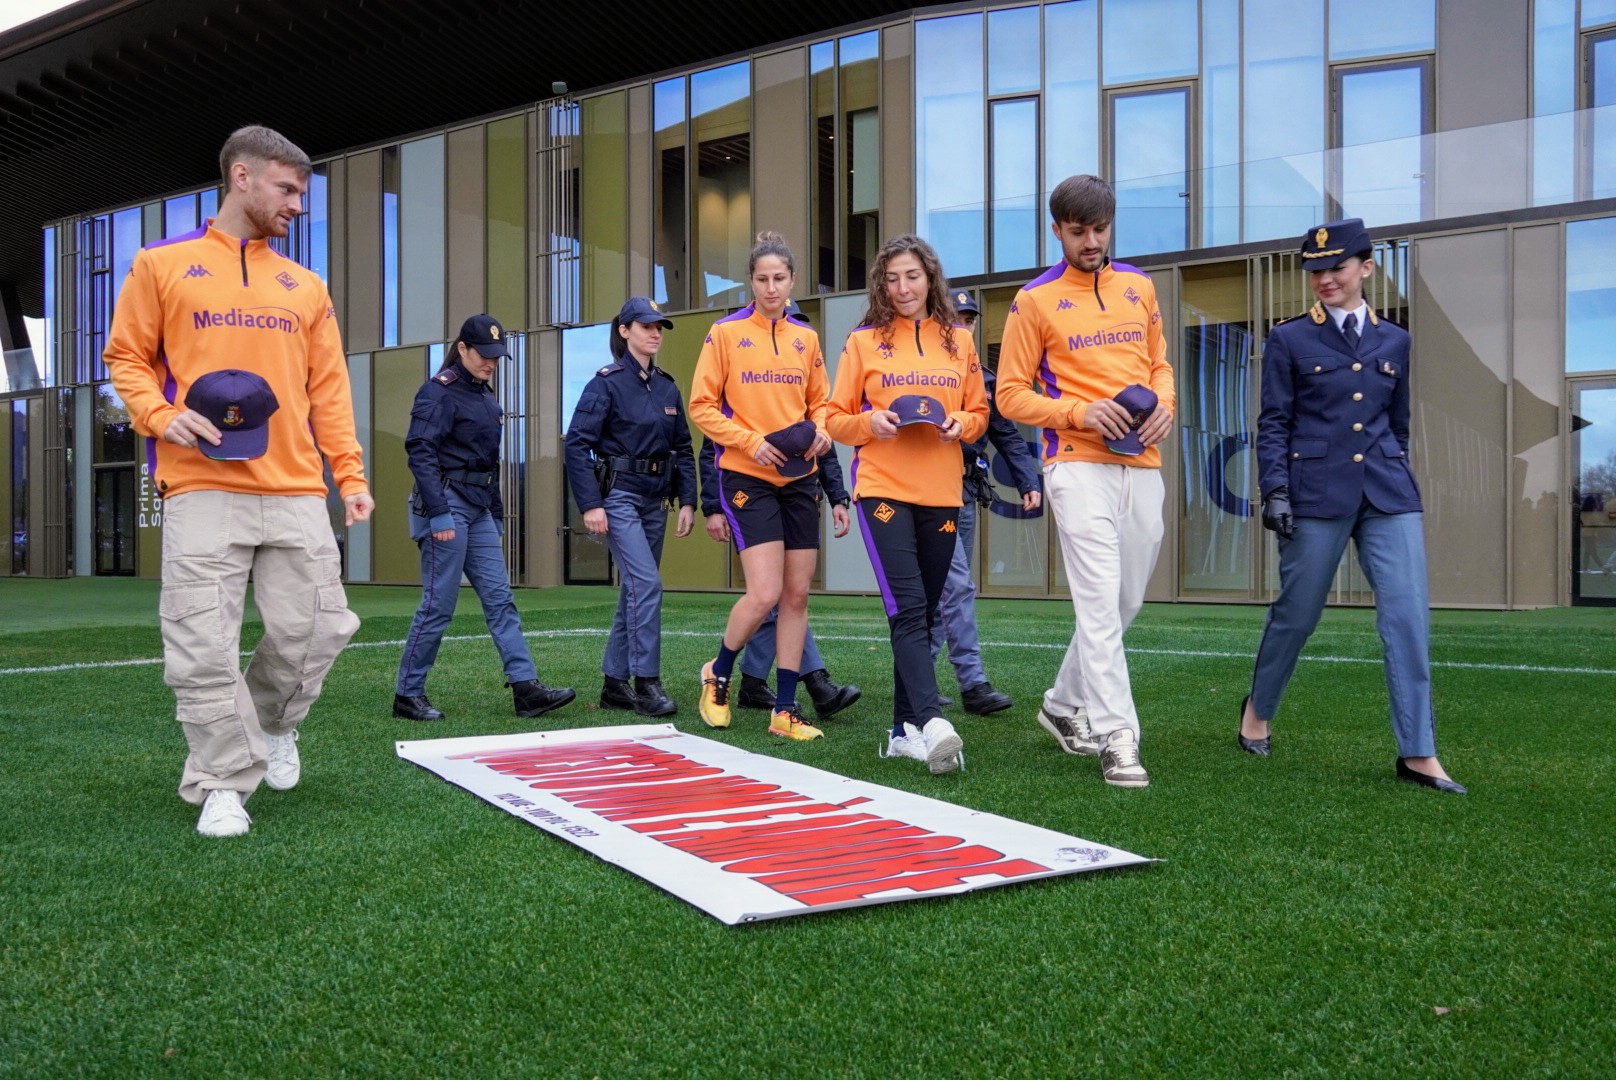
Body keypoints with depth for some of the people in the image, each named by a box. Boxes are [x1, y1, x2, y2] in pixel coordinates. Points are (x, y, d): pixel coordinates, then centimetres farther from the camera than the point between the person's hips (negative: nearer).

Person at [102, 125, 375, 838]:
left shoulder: (306, 287, 17)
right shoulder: (162, 266, 9)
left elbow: (328, 390, 15)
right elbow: (127, 358, 9)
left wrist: (350, 473, 7)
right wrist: (161, 416, -10)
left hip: (297, 491, 3)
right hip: (201, 490, -3)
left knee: (312, 630, 0)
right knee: (204, 648, -6)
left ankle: (274, 725, 29)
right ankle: (223, 784, 8)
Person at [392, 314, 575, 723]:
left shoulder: (485, 396, 16)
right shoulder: (440, 391, -9)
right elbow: (420, 453, -17)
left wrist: (497, 515, 18)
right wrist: (438, 514, -22)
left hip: (479, 510, 9)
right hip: (448, 505, -9)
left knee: (499, 599, 3)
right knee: (438, 604, -4)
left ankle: (526, 688, 2)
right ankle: (407, 695, 7)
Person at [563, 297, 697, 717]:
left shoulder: (667, 387, 12)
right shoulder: (607, 382, -6)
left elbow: (683, 449, 15)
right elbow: (577, 444, -11)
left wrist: (687, 501, 6)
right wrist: (589, 504, -16)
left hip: (655, 500, 7)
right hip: (619, 496, -7)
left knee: (634, 589, 9)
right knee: (646, 583, -16)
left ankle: (614, 684, 18)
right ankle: (646, 683, -10)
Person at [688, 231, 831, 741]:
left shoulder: (805, 338, 11)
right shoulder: (726, 334, -2)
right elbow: (702, 406, -3)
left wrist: (820, 431, -2)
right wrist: (751, 441, -15)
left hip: (799, 478, 5)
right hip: (747, 477, -5)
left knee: (797, 595, 4)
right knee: (765, 593, -14)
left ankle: (785, 710, 12)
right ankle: (718, 676, 14)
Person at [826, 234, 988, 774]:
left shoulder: (959, 341, 11)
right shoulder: (864, 341, 4)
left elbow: (980, 412, 15)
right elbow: (835, 418, 6)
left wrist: (959, 424, -6)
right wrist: (870, 423, -14)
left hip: (942, 493, 4)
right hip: (883, 489, -3)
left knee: (922, 612, 8)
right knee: (908, 608, -16)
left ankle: (905, 729, 16)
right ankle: (933, 722, -24)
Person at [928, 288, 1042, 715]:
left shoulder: (984, 379, 16)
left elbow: (1008, 436, 15)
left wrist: (1029, 482, 6)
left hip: (967, 491, 7)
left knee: (941, 589, 11)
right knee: (958, 585, -14)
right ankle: (973, 683, -13)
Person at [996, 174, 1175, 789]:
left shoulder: (1139, 287, 14)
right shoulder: (1036, 300, 0)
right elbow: (1011, 393, -1)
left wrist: (1164, 405, 2)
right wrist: (1080, 412, -15)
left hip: (1143, 466, 6)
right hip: (1079, 465, -5)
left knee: (1125, 602, 13)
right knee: (1101, 602, -13)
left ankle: (1064, 705, 31)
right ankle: (1116, 738, -10)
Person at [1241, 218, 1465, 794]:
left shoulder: (1394, 341, 13)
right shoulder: (1288, 340, 2)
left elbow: (1398, 426, 19)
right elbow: (1273, 424, -1)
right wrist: (1275, 491, -10)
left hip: (1388, 496, 3)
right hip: (1317, 495, -3)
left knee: (1409, 616, -6)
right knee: (1296, 613, 6)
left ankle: (1417, 753, -1)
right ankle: (1258, 709, 31)